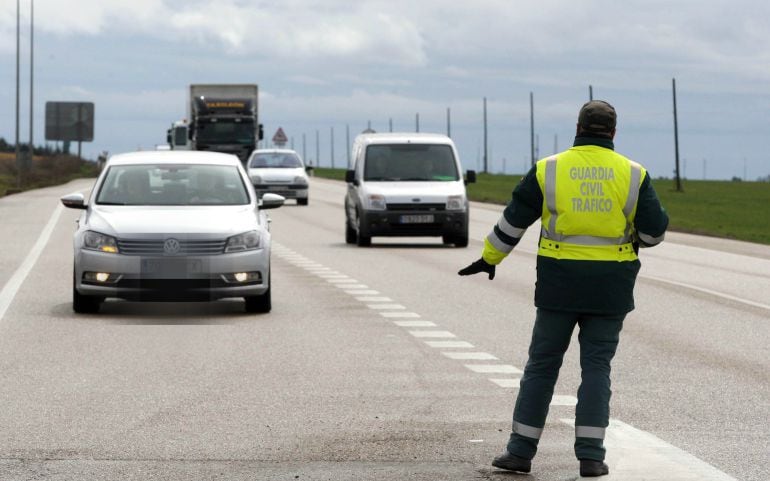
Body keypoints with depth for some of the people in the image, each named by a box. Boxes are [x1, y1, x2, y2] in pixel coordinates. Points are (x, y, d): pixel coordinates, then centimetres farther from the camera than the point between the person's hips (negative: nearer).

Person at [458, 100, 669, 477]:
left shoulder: (549, 170, -3)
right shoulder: (632, 174, -2)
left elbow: (513, 221, 3)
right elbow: (654, 230, -1)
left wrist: (489, 259, 17)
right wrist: (633, 237, 22)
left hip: (560, 283, 0)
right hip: (609, 286, 0)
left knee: (542, 364, 8)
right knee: (596, 367, 5)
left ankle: (521, 451, 8)